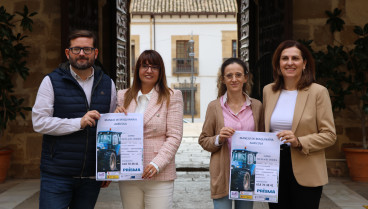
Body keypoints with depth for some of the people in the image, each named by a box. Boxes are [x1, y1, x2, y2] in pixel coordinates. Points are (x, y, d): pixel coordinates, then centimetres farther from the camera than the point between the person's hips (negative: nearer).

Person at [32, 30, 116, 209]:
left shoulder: (107, 84, 9)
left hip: (92, 175, 3)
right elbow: (39, 122, -9)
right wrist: (78, 123, -19)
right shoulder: (51, 81, 0)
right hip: (57, 175, -3)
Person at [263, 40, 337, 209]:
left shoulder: (318, 92, -4)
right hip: (274, 168, 4)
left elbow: (329, 135, -5)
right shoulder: (268, 90, 9)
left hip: (305, 174, -3)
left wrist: (299, 142, -19)